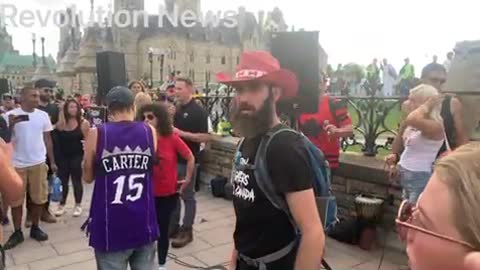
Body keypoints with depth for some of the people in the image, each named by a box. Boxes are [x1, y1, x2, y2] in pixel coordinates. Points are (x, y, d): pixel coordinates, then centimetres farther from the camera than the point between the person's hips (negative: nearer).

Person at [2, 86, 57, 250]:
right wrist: (11, 125, -23)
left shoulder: (43, 115, 2)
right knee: (15, 199, 8)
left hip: (38, 163, 2)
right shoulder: (11, 115, -6)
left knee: (38, 198, 9)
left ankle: (35, 228, 25)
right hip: (17, 164, -2)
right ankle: (17, 232, 21)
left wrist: (52, 161, 7)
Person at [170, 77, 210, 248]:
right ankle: (173, 227, 27)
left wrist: (181, 133, -22)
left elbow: (205, 137, -18)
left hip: (188, 160, -7)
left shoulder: (198, 111, -11)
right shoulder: (176, 109, 11)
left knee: (187, 196, 3)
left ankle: (187, 231, 13)